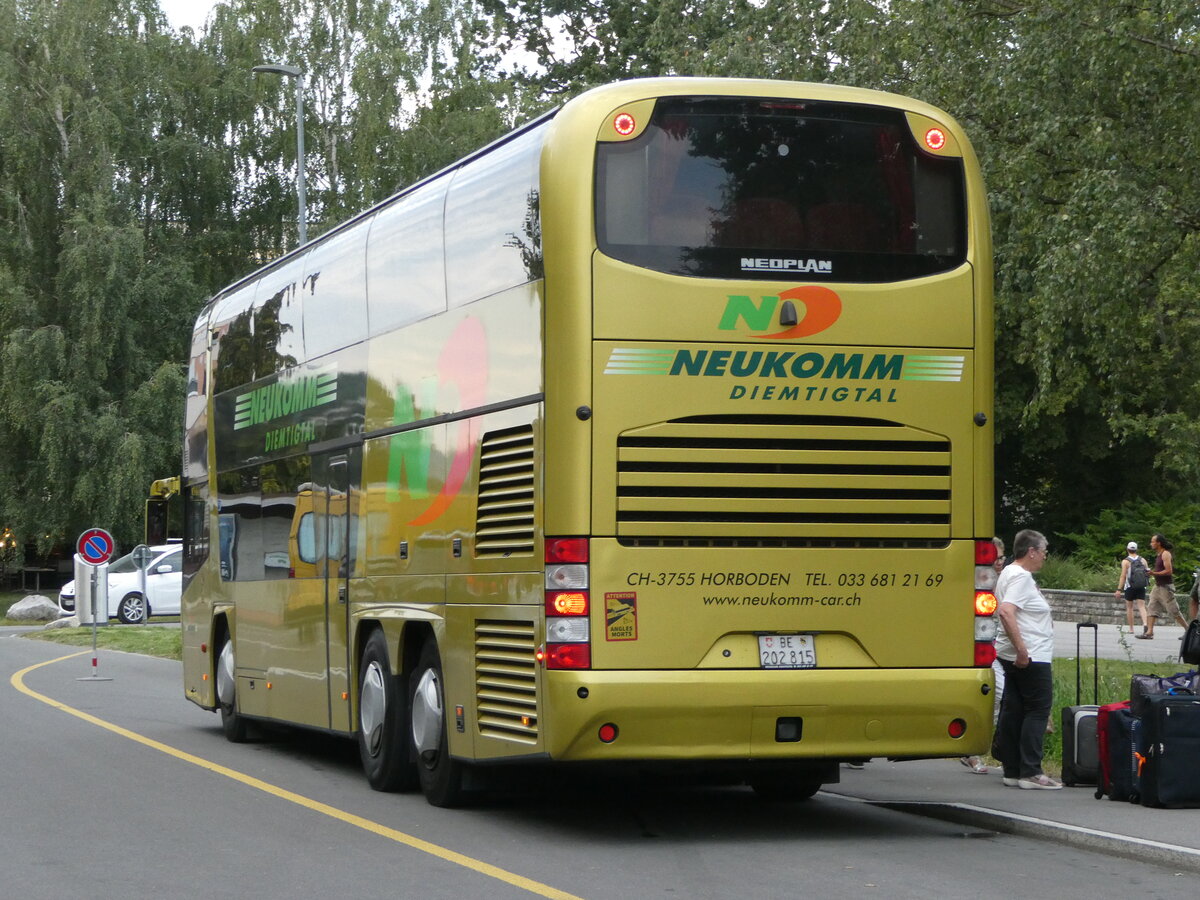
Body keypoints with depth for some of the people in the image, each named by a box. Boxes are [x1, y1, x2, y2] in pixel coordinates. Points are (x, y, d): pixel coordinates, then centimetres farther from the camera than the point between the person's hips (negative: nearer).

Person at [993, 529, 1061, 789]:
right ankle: (1030, 773, -9)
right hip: (1031, 658, -10)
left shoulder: (1011, 573, 18)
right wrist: (1021, 649, -28)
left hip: (1016, 657, 10)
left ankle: (1012, 771, 13)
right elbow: (1005, 612, -28)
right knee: (1037, 711, -7)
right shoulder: (1021, 577, -15)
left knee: (1013, 712, 10)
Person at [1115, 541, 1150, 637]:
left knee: (1129, 607, 10)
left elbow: (1123, 576, -12)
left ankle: (1131, 628, 12)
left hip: (1130, 587, -3)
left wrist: (1119, 589, -11)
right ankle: (1145, 623, -26)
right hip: (1141, 587, 3)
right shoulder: (1143, 560, 6)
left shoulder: (1125, 561, -6)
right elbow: (1148, 573, 8)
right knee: (1141, 606, -3)